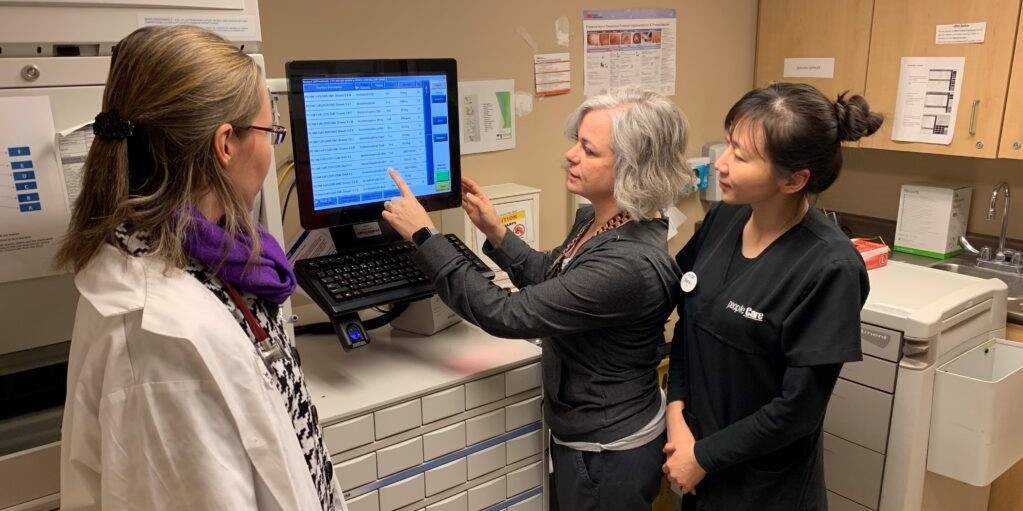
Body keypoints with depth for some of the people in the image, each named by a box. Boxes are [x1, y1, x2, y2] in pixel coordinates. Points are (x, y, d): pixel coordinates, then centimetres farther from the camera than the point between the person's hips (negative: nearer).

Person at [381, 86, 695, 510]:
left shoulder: (628, 264, -34)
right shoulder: (595, 219, -5)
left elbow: (507, 315, -31)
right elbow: (548, 278, 14)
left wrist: (423, 236, -25)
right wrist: (495, 231, 0)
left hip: (610, 454, -9)